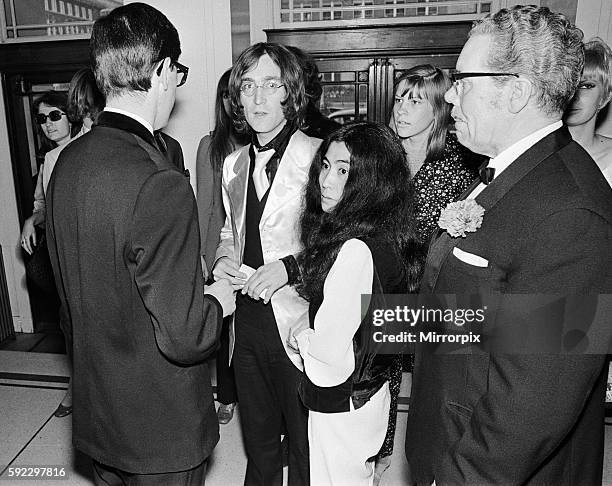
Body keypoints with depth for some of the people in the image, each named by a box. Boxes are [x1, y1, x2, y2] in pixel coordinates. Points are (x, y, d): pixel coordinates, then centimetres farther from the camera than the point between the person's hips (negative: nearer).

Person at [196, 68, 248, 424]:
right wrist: (198, 254, 3)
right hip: (221, 247, 2)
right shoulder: (210, 145, 2)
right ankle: (228, 396, 32)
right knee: (223, 323, 11)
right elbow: (204, 203, 5)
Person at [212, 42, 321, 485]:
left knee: (307, 447, 15)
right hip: (248, 318, 6)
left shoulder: (317, 156, -13)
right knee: (258, 440, 25)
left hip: (298, 321, -6)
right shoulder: (233, 165, 8)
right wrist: (223, 258, 0)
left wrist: (289, 265, -23)